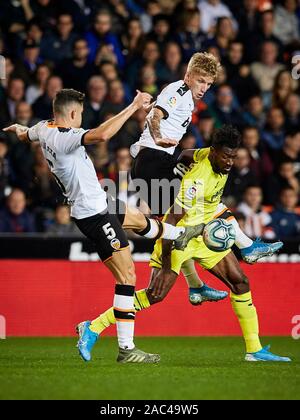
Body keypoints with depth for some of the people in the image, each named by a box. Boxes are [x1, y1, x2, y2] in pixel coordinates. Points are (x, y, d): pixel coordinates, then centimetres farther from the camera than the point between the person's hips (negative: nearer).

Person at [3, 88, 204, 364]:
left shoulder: (44, 129, 3)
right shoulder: (64, 138, -27)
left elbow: (25, 135, 28)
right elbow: (101, 135, -45)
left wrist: (18, 129, 53)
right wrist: (133, 107, -37)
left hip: (96, 204, 10)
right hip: (94, 214, -10)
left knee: (140, 220, 35)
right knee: (127, 275, -9)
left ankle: (180, 235, 65)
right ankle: (126, 349, -9)